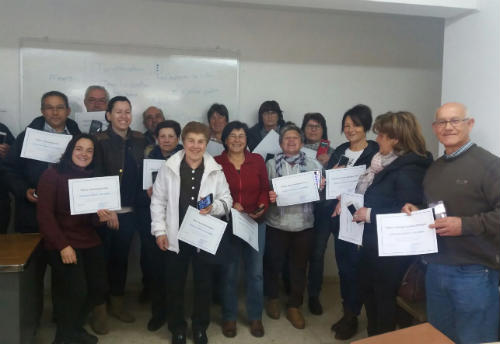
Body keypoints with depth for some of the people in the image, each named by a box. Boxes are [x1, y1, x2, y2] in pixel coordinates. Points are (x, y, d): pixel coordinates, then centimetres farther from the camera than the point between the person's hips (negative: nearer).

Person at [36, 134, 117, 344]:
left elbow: (93, 218, 8)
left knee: (99, 289, 0)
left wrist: (102, 215, -16)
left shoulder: (93, 177, 9)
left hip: (90, 242, 6)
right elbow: (44, 214, -10)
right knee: (77, 291, -13)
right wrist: (63, 246, -16)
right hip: (61, 244, -5)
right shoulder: (53, 175, -6)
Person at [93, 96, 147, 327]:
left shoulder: (140, 140, 7)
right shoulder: (100, 141, -7)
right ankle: (99, 308, 21)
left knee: (121, 256, 15)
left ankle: (117, 302, 31)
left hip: (129, 211, 4)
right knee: (102, 256, 5)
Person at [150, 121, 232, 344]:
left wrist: (213, 207, -20)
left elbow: (227, 200, 1)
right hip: (175, 237, 0)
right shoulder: (168, 168, -6)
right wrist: (159, 230, -5)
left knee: (203, 285, 14)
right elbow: (158, 201, -1)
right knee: (175, 286, 14)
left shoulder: (215, 171, -4)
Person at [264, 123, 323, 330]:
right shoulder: (271, 164, 4)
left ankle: (294, 307, 28)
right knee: (273, 264, 12)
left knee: (299, 267, 10)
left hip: (304, 224, 1)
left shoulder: (314, 165, 4)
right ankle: (273, 299, 37)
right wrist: (268, 197, -20)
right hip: (277, 224, 0)